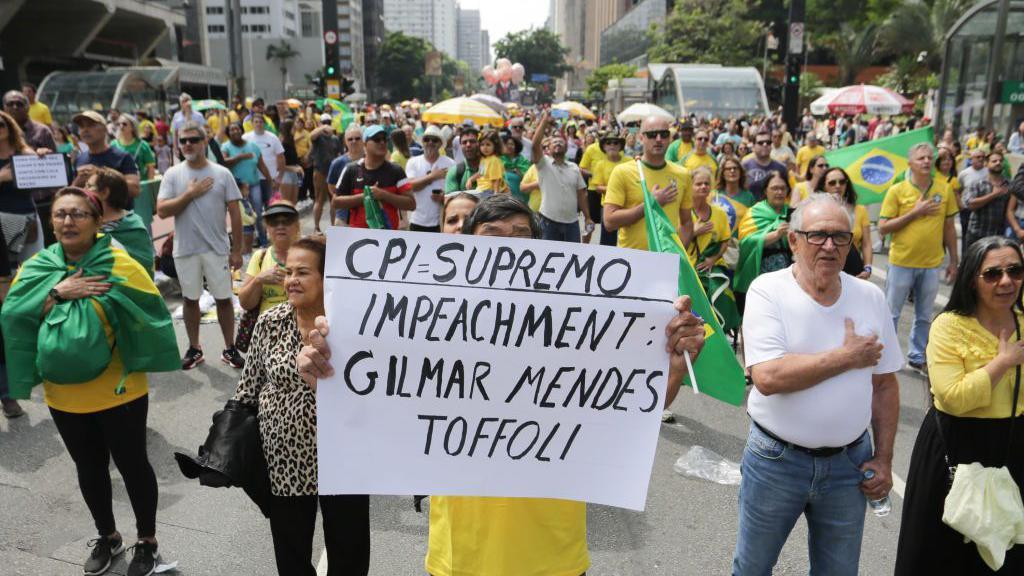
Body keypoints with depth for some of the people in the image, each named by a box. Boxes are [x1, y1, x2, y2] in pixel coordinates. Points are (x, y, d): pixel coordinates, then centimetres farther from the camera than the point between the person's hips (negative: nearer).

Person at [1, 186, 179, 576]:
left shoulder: (117, 263, -14)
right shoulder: (36, 267, 1)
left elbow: (150, 313, -18)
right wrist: (58, 292, -22)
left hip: (119, 392, -4)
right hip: (65, 397, 5)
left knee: (132, 465, 10)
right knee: (89, 469, 20)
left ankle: (147, 542, 30)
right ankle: (107, 537, 42)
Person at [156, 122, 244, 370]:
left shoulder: (222, 173, -1)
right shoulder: (172, 175, 0)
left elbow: (235, 214, -1)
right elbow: (162, 211, -7)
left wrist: (237, 250, -3)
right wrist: (190, 194, -14)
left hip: (217, 249, -1)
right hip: (185, 250, 1)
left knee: (223, 299, 5)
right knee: (190, 300, 12)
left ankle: (230, 349, 17)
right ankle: (194, 348, 25)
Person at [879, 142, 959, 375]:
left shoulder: (944, 190, 2)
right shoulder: (897, 191, -6)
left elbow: (949, 227, 8)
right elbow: (882, 228, -10)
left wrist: (953, 261, 9)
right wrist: (915, 212, -17)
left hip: (932, 264, 3)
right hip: (902, 263, -3)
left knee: (924, 316, 14)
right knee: (891, 314, 9)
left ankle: (917, 357, 28)